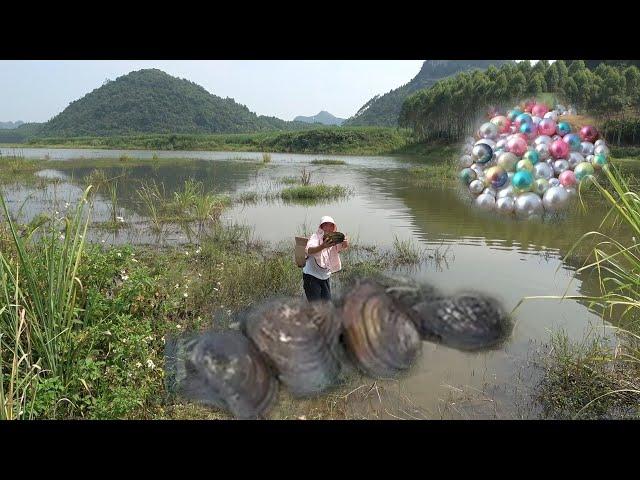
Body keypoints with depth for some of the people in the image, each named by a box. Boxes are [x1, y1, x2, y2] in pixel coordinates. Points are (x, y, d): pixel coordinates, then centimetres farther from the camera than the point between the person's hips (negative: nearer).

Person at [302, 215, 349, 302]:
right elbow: (308, 250, -34)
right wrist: (322, 246, -54)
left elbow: (344, 246, -19)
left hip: (325, 277, 5)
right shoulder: (315, 237, -14)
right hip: (311, 276, -5)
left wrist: (345, 242, -44)